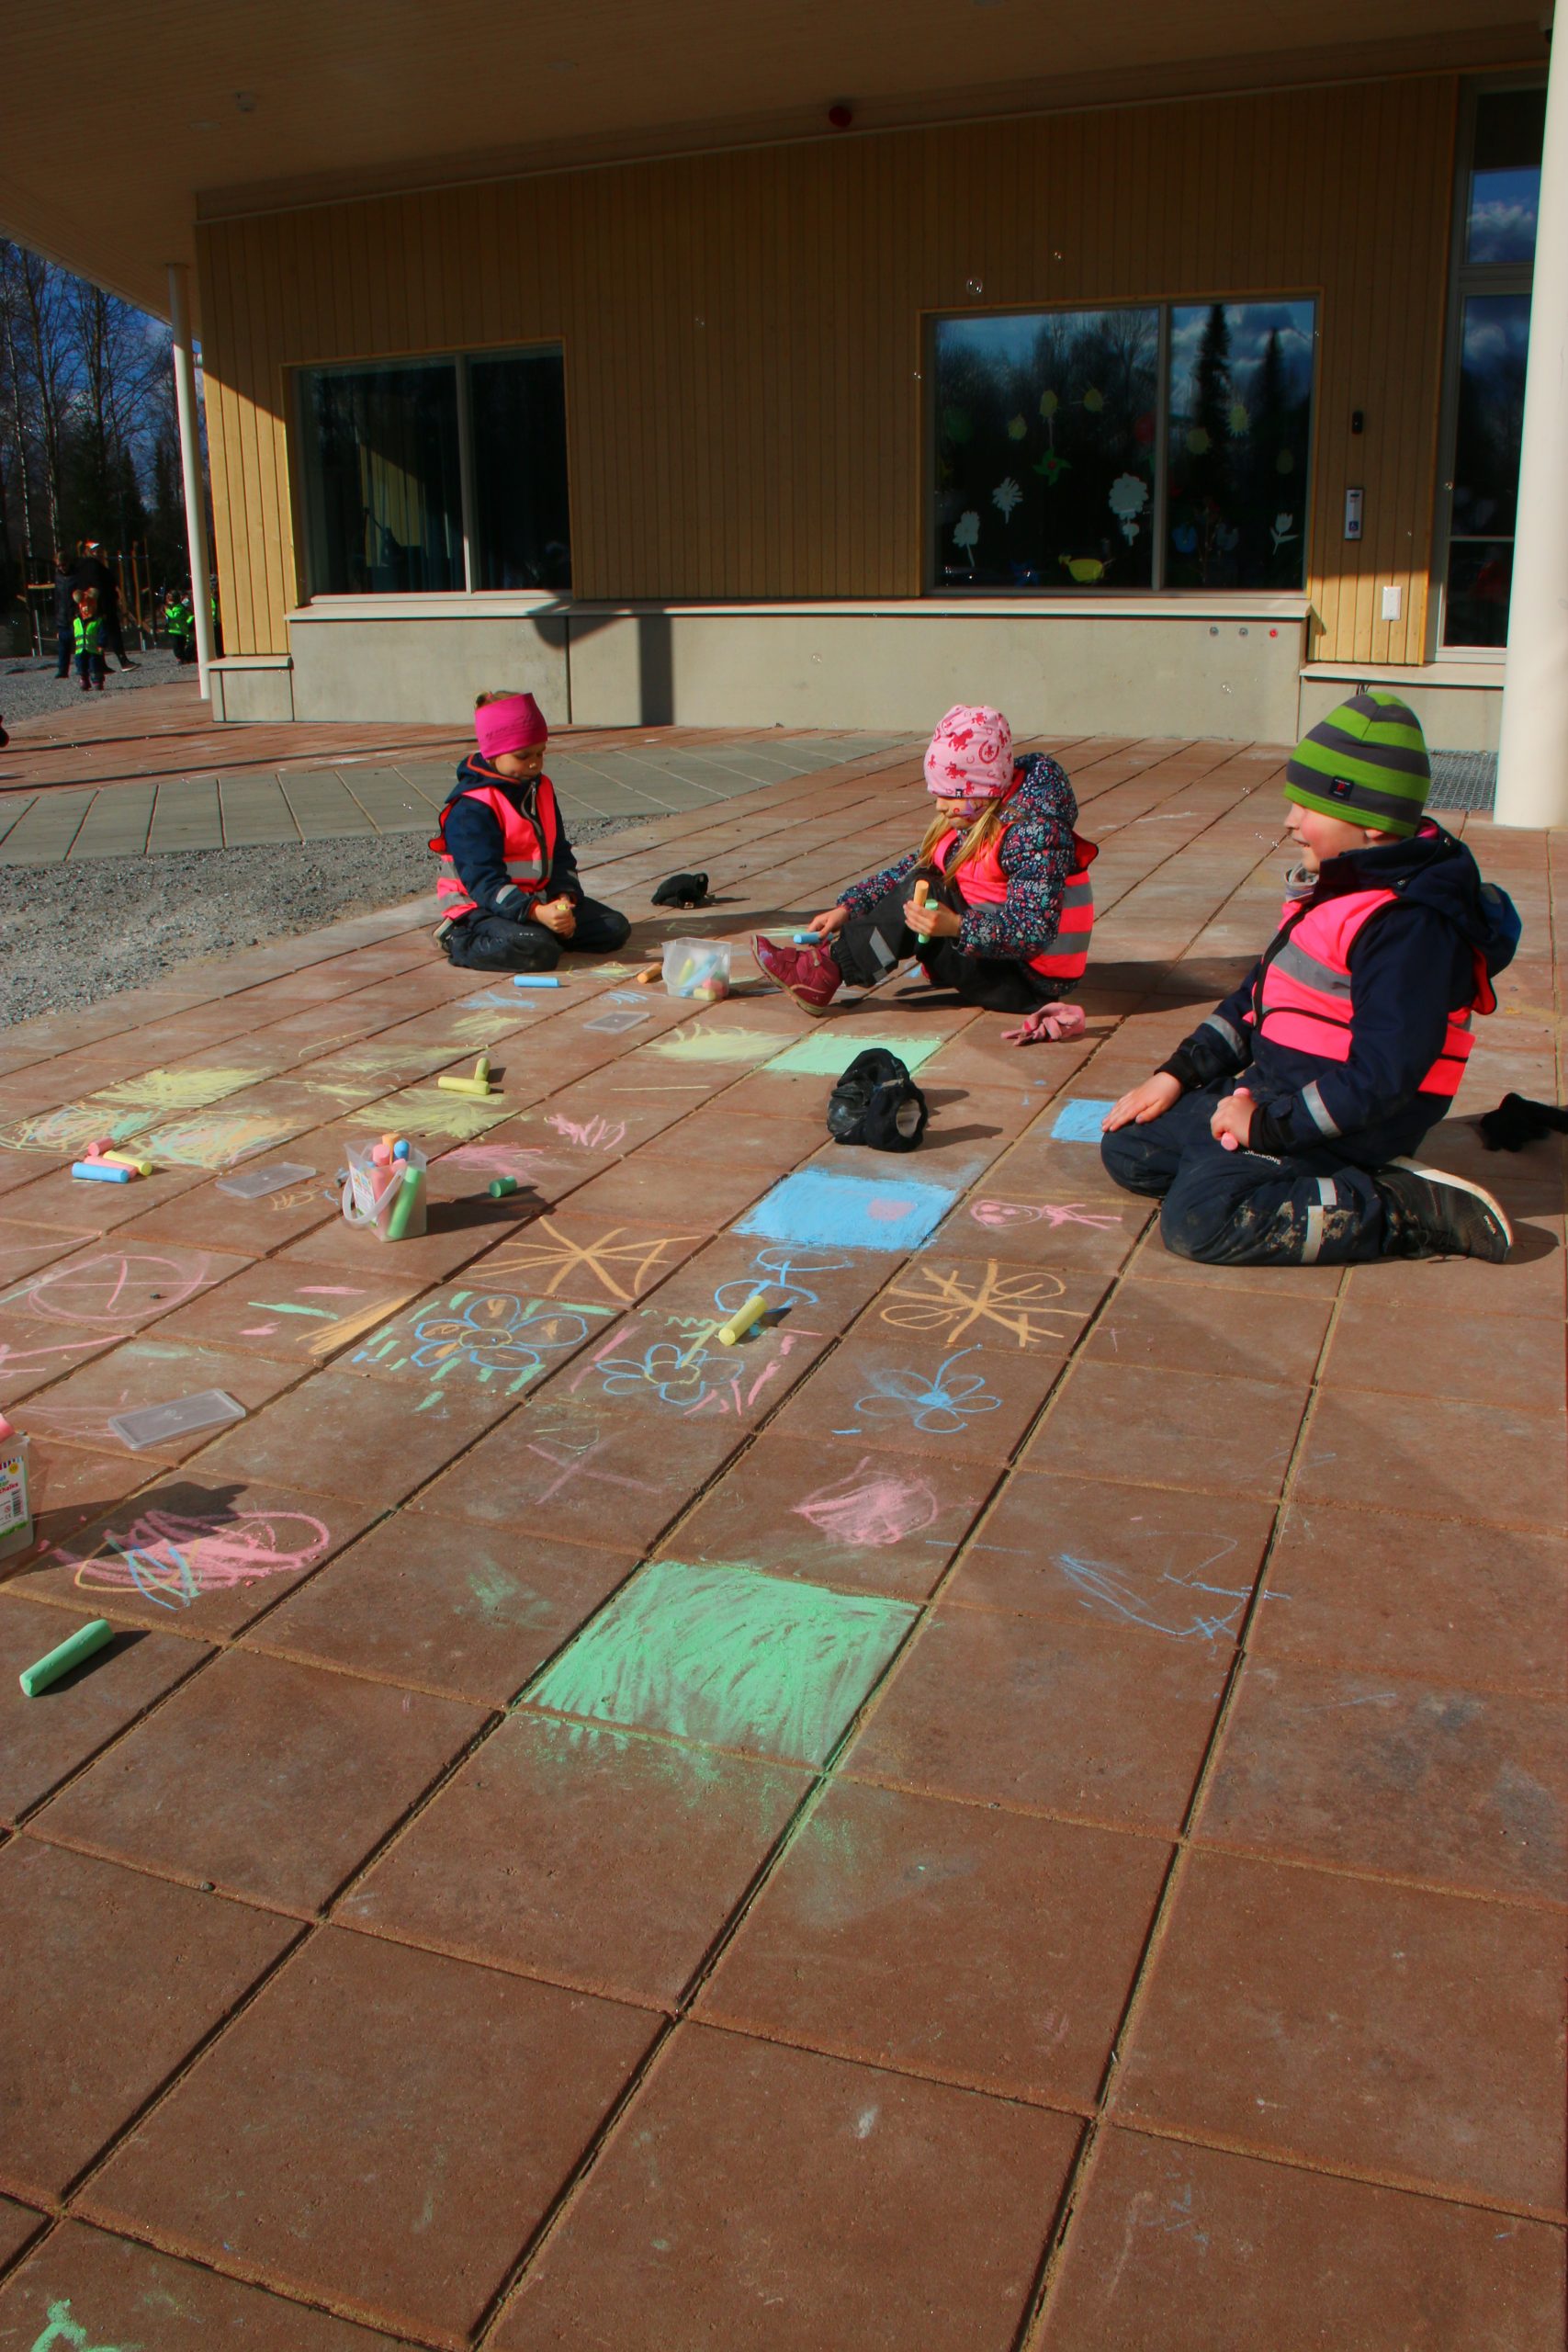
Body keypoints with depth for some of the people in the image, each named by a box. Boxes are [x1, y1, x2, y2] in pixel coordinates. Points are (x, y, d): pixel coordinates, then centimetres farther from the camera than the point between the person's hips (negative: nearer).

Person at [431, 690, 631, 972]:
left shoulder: (541, 788, 10)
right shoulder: (470, 809, -18)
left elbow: (560, 853, 13)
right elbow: (483, 881, -25)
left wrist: (564, 897, -9)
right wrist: (537, 913, -38)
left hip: (538, 899, 8)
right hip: (481, 907, -8)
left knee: (614, 928, -5)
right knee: (538, 951, -36)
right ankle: (460, 940, -11)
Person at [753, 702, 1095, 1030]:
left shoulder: (1033, 831, -21)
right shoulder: (970, 815, 5)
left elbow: (1034, 932, -28)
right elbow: (912, 868, 9)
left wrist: (957, 927, -39)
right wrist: (848, 908, -2)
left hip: (1031, 980, -9)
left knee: (920, 892, -21)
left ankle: (828, 969, -17)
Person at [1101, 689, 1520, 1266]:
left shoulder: (1408, 925, -22)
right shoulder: (1334, 885, 11)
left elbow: (1381, 1076, -27)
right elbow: (1256, 994, 19)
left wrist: (1269, 1127, -21)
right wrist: (1178, 1075, 11)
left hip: (1340, 1124, -11)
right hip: (1268, 1086, 11)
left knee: (1198, 1219, -28)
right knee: (1128, 1146, 10)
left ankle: (1415, 1211, -15)